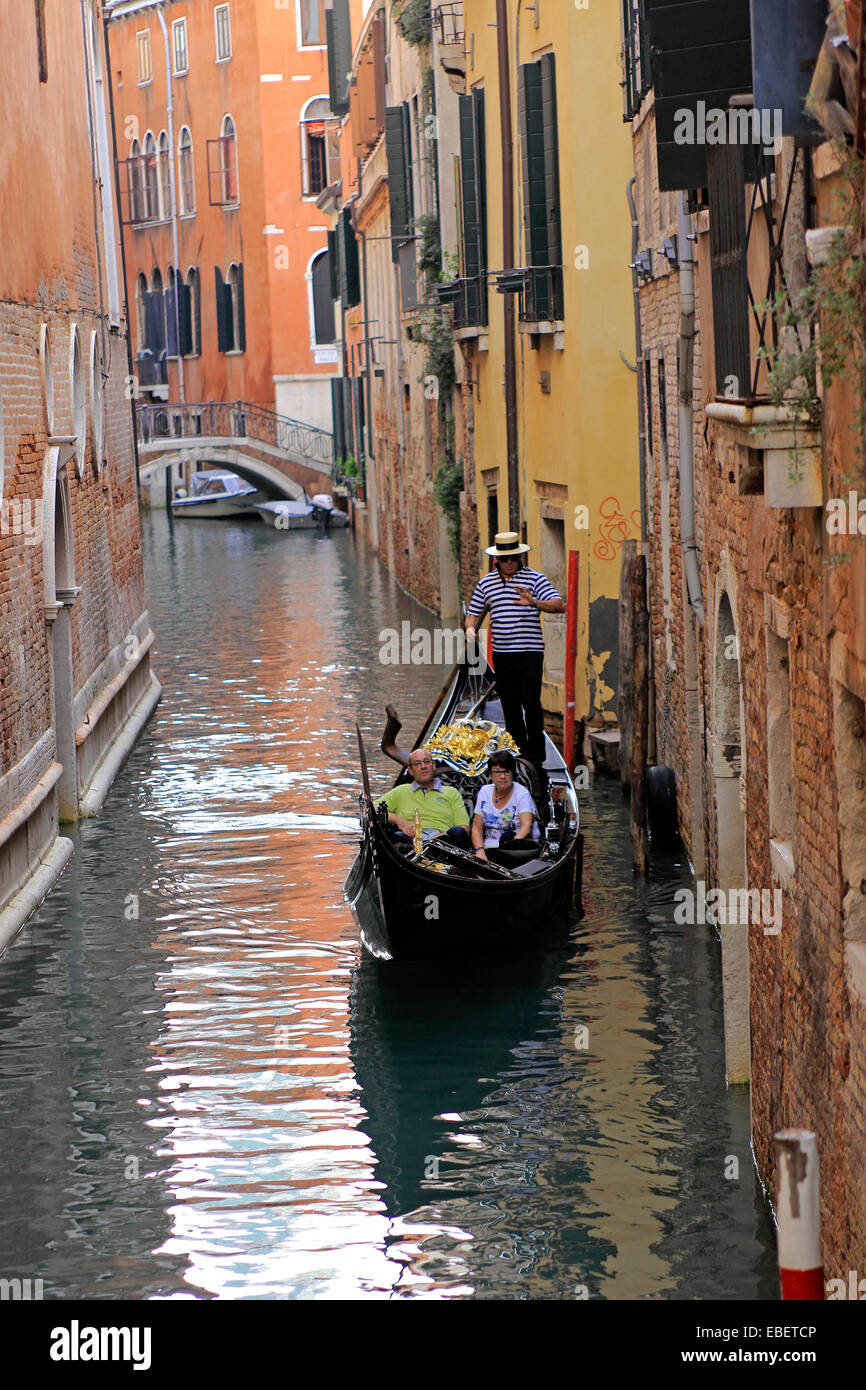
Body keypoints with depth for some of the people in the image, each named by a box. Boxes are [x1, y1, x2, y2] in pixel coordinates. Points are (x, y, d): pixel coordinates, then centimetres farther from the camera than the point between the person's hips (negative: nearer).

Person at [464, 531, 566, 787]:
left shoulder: (534, 578, -1)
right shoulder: (486, 583, 11)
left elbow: (559, 604, -11)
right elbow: (474, 612, 19)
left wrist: (535, 603, -29)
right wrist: (471, 628, -4)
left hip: (530, 653, -4)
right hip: (501, 655, 4)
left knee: (531, 703, -13)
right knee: (510, 708, 6)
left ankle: (536, 759, -6)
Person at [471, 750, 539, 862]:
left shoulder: (522, 794, -2)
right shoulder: (484, 792, 12)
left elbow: (526, 826, -18)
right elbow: (477, 827, 9)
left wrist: (512, 845, -37)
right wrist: (480, 850, -12)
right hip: (490, 849, 2)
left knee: (507, 837, -37)